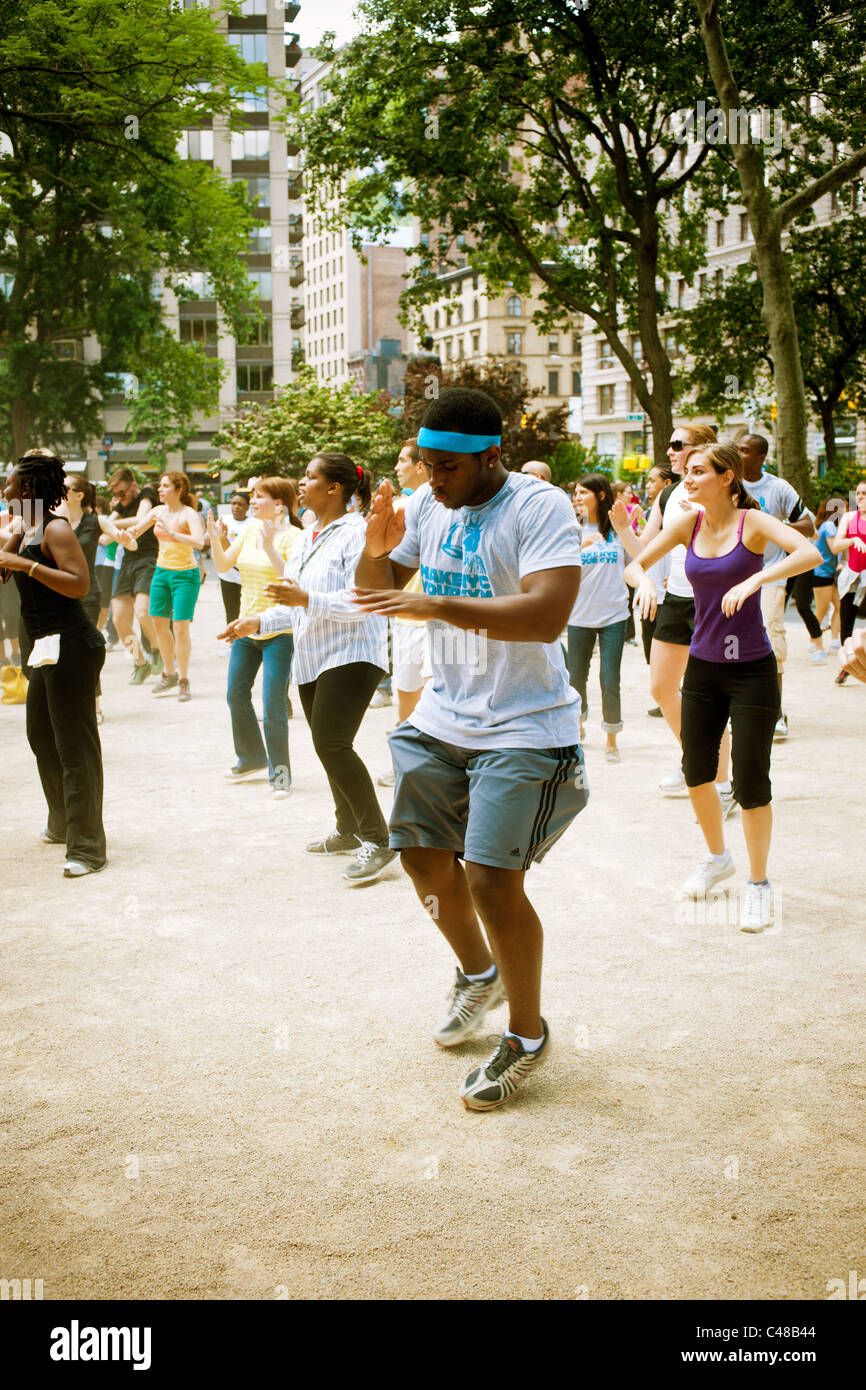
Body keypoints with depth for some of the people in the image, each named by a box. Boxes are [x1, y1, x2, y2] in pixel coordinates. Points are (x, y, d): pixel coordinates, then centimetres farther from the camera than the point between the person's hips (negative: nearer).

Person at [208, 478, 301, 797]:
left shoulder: (292, 536, -13)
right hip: (246, 626, 7)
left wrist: (270, 548, -31)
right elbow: (223, 566, 8)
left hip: (279, 630, -7)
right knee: (236, 694, 16)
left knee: (273, 705, -8)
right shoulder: (250, 530, 6)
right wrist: (215, 539, -7)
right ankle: (252, 758, 35)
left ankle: (279, 772, 7)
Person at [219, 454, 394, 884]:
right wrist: (259, 622, 8)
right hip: (312, 657, 10)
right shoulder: (308, 538, 16)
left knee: (331, 744, -18)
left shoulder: (355, 534, -13)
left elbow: (360, 602, -22)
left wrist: (306, 599, -28)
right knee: (330, 747, 15)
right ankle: (348, 831, 30)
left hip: (351, 655, -9)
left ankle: (377, 840, -12)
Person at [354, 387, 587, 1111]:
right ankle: (478, 974, 41)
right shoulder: (428, 505, 3)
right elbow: (379, 592, 11)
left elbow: (547, 615, -31)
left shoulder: (540, 508, -18)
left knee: (490, 878, -12)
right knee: (422, 854, 14)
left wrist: (434, 604, -33)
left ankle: (528, 1036, 10)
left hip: (523, 727, -7)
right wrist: (376, 552, -12)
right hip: (442, 718, 7)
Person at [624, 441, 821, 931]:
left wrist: (753, 580, -39)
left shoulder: (752, 522, -12)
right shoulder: (688, 524, 2)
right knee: (697, 772, 12)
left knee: (751, 783, -4)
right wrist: (644, 581, -16)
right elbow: (635, 565, 6)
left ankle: (759, 883, 15)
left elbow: (810, 553, -28)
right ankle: (718, 857, 38)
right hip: (703, 668, 5)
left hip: (752, 670, -5)